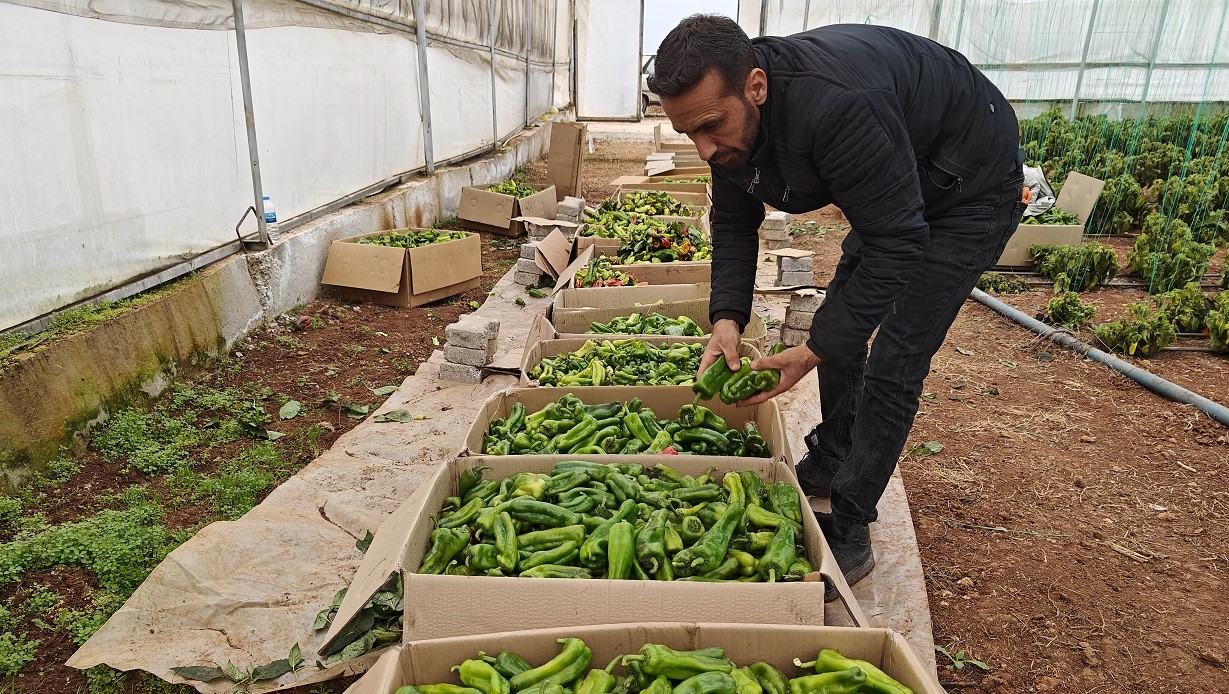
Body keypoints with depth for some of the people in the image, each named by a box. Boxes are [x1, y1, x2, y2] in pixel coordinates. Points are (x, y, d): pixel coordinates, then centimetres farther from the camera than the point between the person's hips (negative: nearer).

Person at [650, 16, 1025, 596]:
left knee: (892, 365, -13)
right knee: (839, 322, 15)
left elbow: (896, 243, -35)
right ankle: (828, 463, 36)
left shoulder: (838, 107, -41)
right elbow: (733, 223, -4)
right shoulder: (728, 114, -14)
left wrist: (814, 351, -35)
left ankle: (847, 535, -1)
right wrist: (727, 319, -18)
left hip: (972, 187, -8)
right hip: (890, 192, 9)